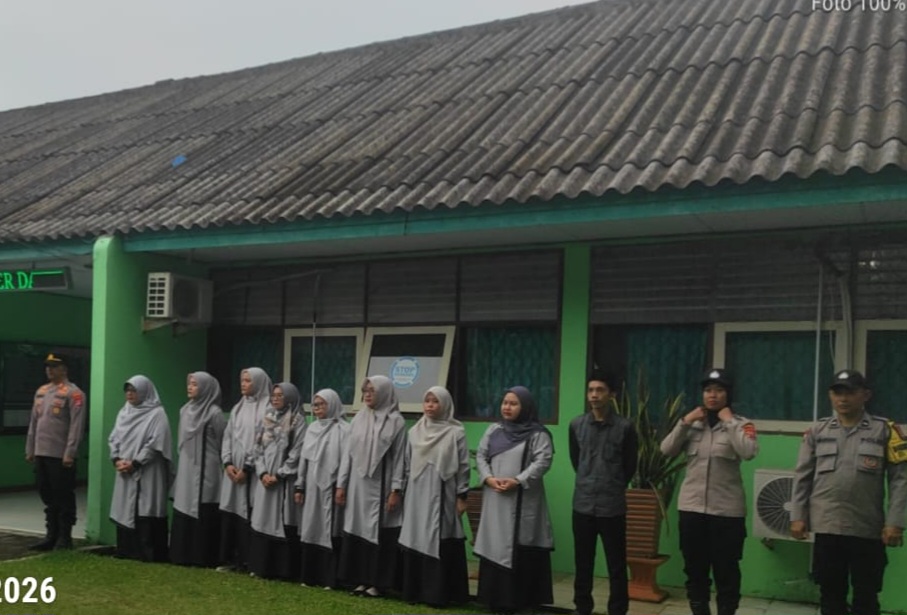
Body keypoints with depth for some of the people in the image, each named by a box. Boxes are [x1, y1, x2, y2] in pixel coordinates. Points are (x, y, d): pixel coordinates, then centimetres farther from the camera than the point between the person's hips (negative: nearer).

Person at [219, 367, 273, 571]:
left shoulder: (267, 408, -5)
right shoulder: (238, 408, 16)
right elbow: (228, 437, 13)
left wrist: (247, 468, -14)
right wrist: (227, 463, -2)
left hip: (252, 472, -6)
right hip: (233, 470, 6)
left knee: (249, 515, -7)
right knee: (229, 513, 5)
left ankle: (249, 560, 0)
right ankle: (230, 558, 13)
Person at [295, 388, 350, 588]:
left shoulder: (343, 429, -6)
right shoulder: (312, 428, 13)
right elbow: (304, 459, 15)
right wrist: (299, 487, 13)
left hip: (330, 490, -6)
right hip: (312, 489, 6)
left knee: (329, 533, -3)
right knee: (311, 532, 8)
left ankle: (329, 578, 2)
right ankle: (310, 576, 15)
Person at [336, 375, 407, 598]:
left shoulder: (396, 422, -5)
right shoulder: (359, 418, 8)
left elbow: (399, 458, -7)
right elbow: (349, 453, 10)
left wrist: (396, 490, -12)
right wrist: (341, 484, 7)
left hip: (381, 486, -5)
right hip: (358, 485, 5)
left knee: (379, 534, 0)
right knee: (357, 532, 6)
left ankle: (378, 582, 7)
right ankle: (361, 579, 15)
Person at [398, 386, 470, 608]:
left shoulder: (456, 432, -3)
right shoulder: (415, 431, 9)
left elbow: (463, 466, -4)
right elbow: (408, 464, 14)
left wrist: (461, 496, -6)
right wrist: (405, 492, 12)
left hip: (442, 496, -4)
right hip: (417, 496, 4)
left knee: (440, 544, -3)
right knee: (415, 543, 5)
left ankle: (438, 594, 2)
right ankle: (415, 591, 13)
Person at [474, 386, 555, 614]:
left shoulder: (538, 434, -1)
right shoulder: (493, 430, 14)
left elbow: (542, 462, -11)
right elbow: (480, 456, 11)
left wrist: (517, 481, -20)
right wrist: (488, 478, -8)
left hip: (523, 500, -4)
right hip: (495, 499, 4)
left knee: (521, 549, -5)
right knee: (494, 547, 6)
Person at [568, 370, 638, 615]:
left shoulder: (625, 427, -6)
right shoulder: (576, 425, 3)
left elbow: (630, 466, 6)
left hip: (613, 507, -3)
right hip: (582, 505, 3)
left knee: (616, 566, 3)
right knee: (583, 564, 11)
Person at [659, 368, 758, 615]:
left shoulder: (741, 424, -2)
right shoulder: (692, 424, 8)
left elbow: (749, 452, -22)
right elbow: (666, 450, 0)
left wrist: (729, 421, -14)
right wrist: (685, 421, -7)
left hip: (727, 511, -3)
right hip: (691, 507, 4)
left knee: (726, 571, 5)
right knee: (694, 569, 13)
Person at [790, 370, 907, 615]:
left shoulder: (884, 430, 0)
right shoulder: (817, 430, 6)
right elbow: (802, 476, 8)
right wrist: (798, 516, 2)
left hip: (868, 529, -2)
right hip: (827, 527, 2)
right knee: (830, 593, 11)